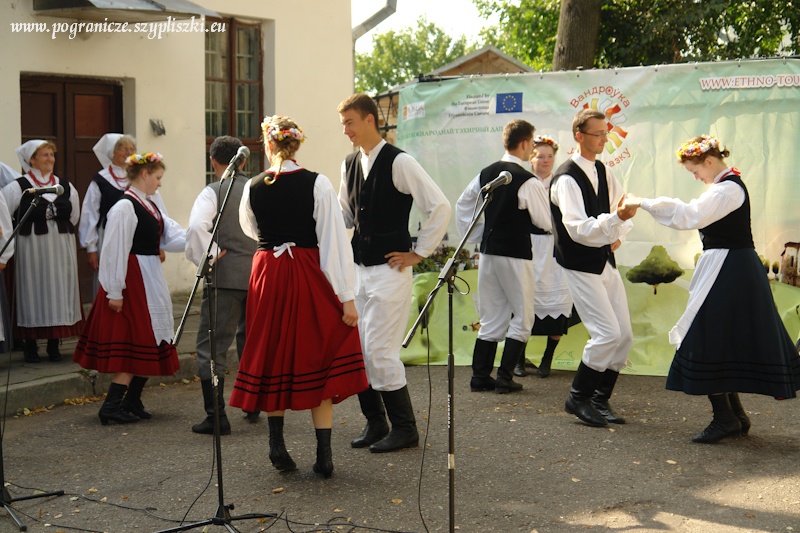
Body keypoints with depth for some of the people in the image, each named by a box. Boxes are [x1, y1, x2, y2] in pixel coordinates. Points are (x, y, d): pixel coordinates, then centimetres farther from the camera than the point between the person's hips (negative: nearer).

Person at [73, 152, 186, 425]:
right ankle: (111, 406, -3)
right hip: (133, 280, -10)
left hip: (151, 282, 10)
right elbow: (115, 251, -19)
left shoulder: (150, 206, 14)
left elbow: (173, 236, 7)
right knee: (134, 344, -7)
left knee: (147, 344, 12)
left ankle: (132, 402, 19)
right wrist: (115, 291, -20)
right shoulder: (125, 207, -16)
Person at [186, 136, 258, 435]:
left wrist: (207, 258, -10)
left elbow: (196, 227, -23)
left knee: (212, 346, 0)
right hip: (260, 274, 6)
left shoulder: (213, 192, -7)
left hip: (225, 277, -6)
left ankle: (216, 416, -5)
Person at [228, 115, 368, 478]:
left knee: (273, 359, 15)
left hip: (267, 277, 2)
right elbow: (333, 241, -11)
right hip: (309, 277, -2)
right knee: (317, 362, 7)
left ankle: (277, 445, 18)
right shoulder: (317, 184, -9)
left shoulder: (253, 188, -2)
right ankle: (324, 455, 7)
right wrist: (346, 296, -9)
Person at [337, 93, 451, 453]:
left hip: (390, 271, -8)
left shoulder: (399, 162, -12)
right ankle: (375, 423, 22)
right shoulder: (350, 164, 11)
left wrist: (419, 253, -10)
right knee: (355, 349, 8)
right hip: (359, 270, 8)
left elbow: (440, 206, -13)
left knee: (379, 350, -8)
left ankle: (404, 429, 6)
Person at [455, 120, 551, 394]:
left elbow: (462, 205, 14)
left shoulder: (486, 174, 5)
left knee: (492, 317, 13)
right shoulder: (528, 181, -15)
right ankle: (505, 377, 0)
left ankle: (480, 376, 12)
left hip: (488, 251, 7)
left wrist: (477, 237, 17)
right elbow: (545, 222, -11)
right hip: (516, 254, -6)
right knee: (522, 317, 5)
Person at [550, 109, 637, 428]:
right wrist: (617, 217, -39)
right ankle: (578, 399, 2)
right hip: (581, 266, -8)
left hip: (605, 261, 8)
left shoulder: (604, 172, 9)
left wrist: (617, 236, 1)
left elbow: (623, 210, 20)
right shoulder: (567, 178, -17)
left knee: (624, 335, 7)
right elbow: (579, 229, -27)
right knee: (607, 333, -14)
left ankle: (600, 400, 18)